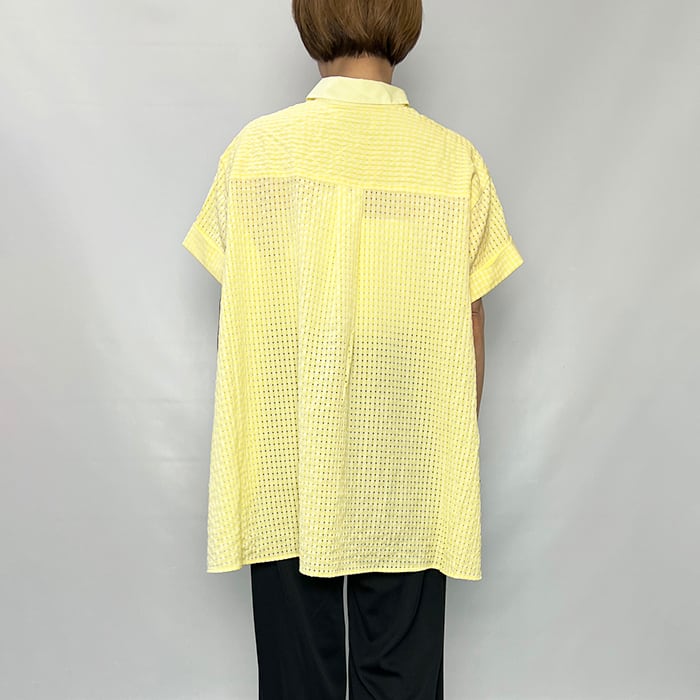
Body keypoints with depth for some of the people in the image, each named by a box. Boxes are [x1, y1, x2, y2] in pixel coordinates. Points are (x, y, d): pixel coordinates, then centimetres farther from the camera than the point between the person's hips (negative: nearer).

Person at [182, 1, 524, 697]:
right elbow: (468, 327, -1)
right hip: (409, 476, 0)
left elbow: (233, 321, -2)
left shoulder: (255, 148, -6)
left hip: (282, 475, 0)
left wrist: (239, 448, 11)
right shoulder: (455, 161, -5)